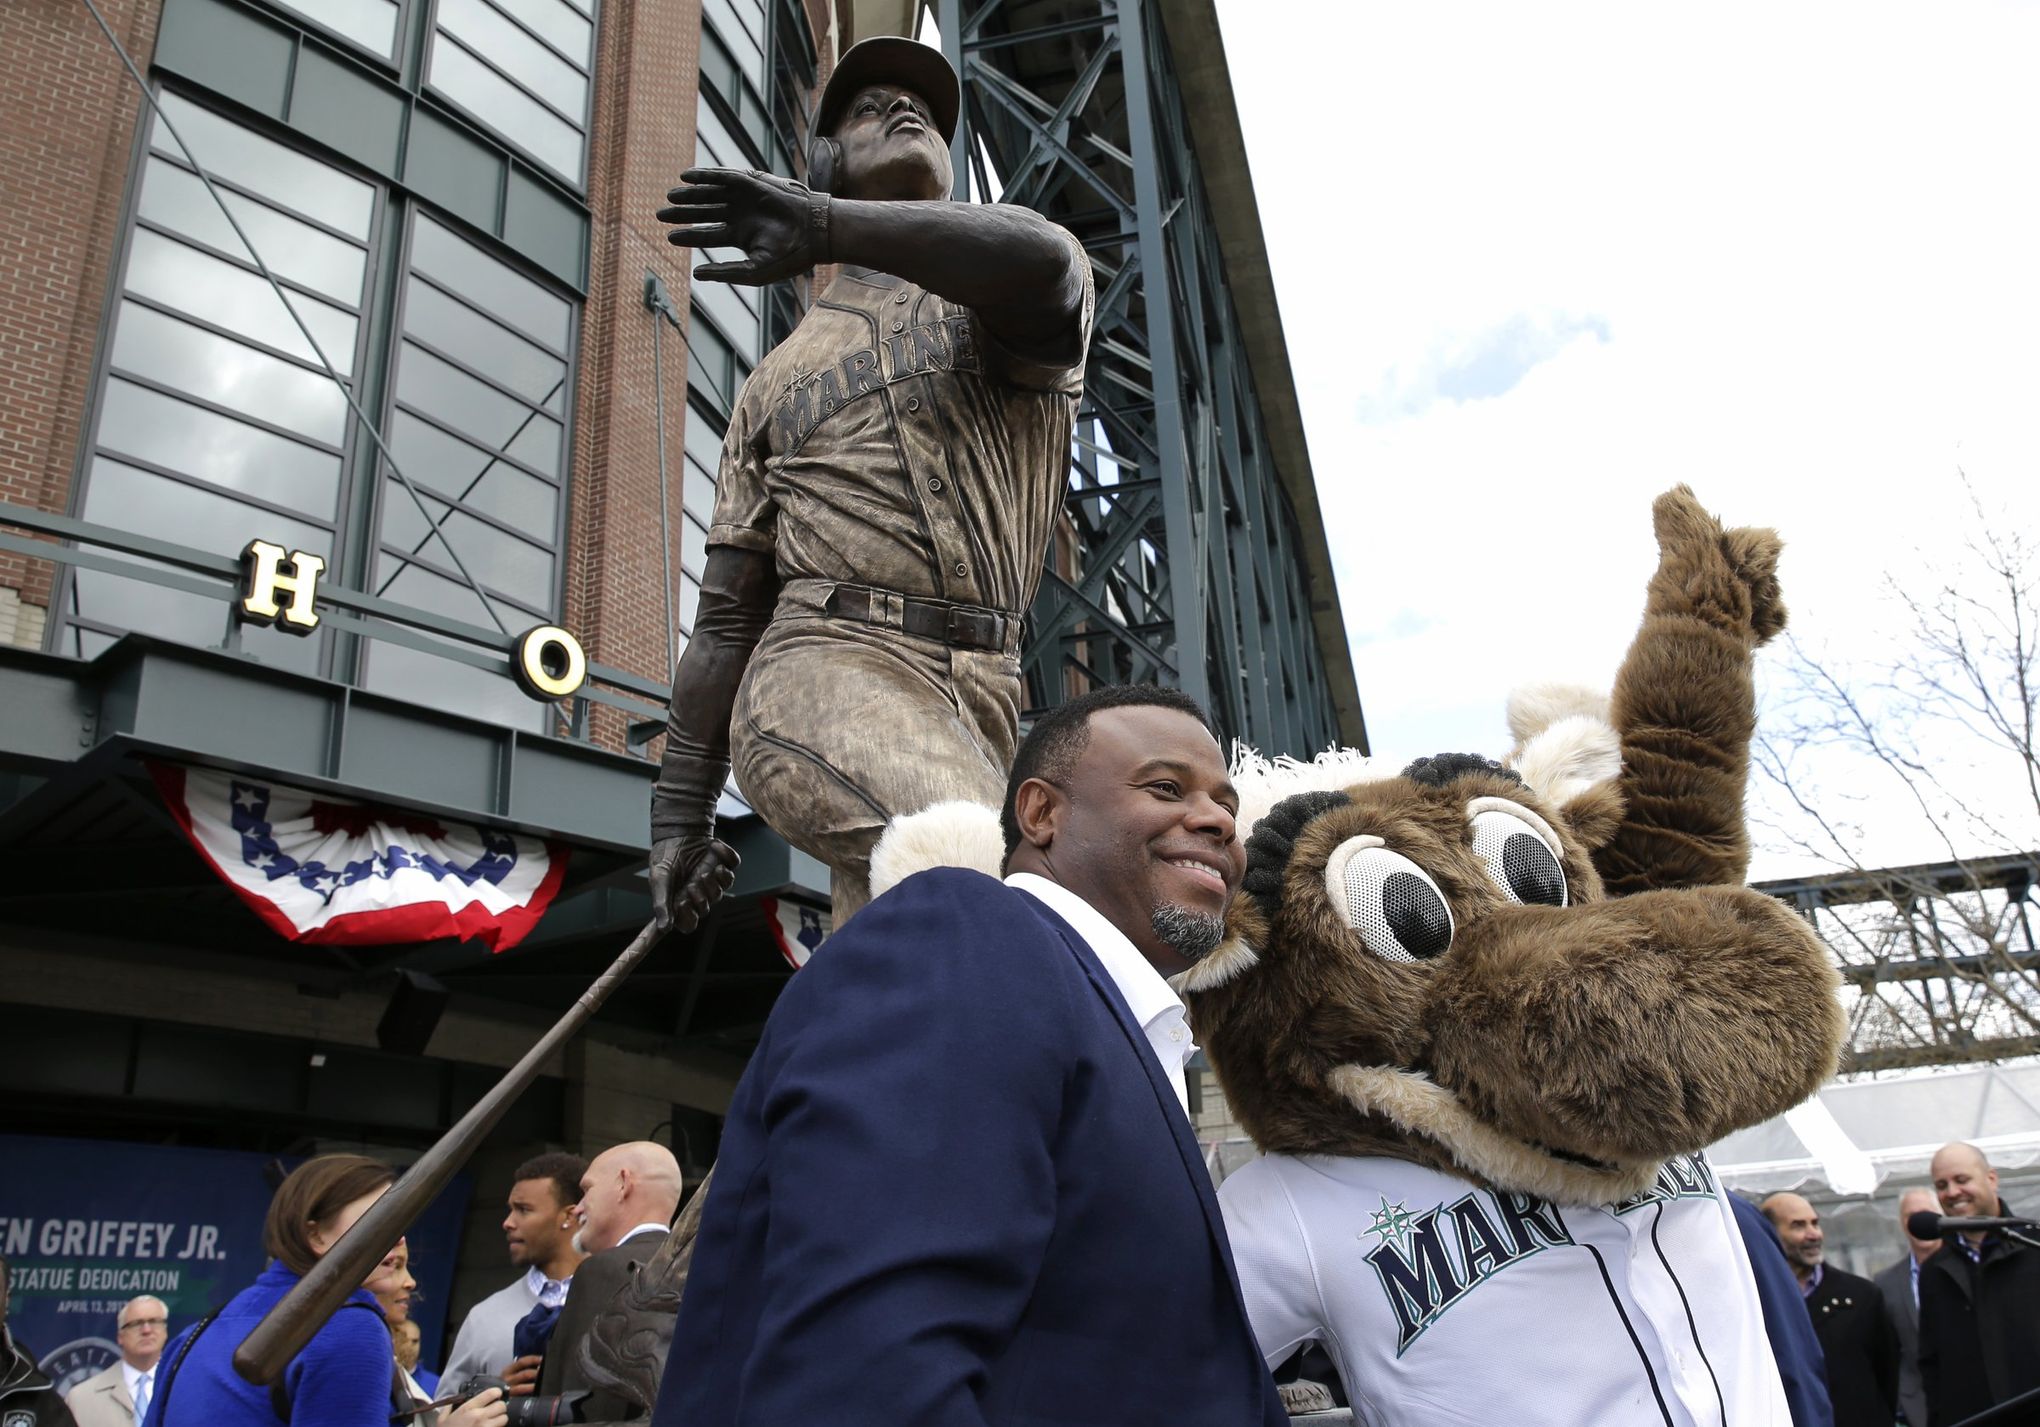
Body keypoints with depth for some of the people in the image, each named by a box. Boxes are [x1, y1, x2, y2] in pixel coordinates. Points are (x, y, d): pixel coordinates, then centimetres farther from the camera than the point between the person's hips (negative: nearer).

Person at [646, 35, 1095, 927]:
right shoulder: (776, 380, 22)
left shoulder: (1000, 299, 19)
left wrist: (826, 226, -24)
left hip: (981, 699, 1)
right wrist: (679, 814, 14)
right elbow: (725, 624, 19)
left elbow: (1040, 259, -12)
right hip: (826, 675, -1)